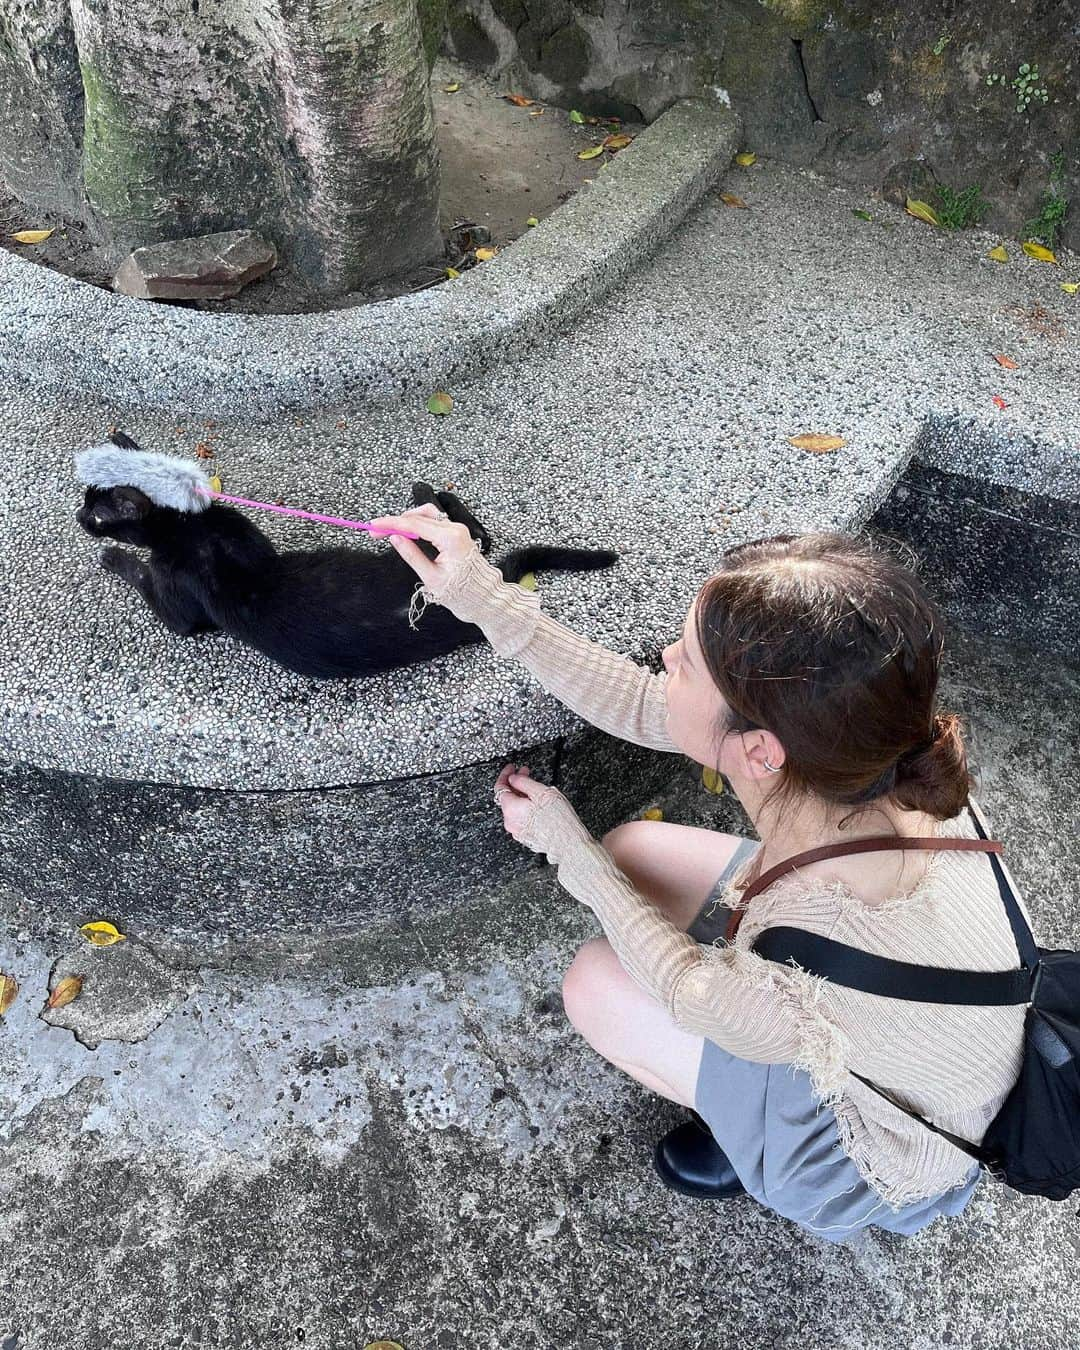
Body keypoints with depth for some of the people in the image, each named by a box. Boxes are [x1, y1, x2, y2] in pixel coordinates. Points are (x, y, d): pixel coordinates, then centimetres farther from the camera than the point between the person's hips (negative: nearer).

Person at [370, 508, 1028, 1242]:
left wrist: (559, 838, -13)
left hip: (888, 1162, -5)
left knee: (601, 987, -12)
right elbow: (639, 705, -14)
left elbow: (695, 995, -21)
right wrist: (484, 596, -16)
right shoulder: (855, 747, -30)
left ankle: (769, 1142, 15)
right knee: (633, 850, 1)